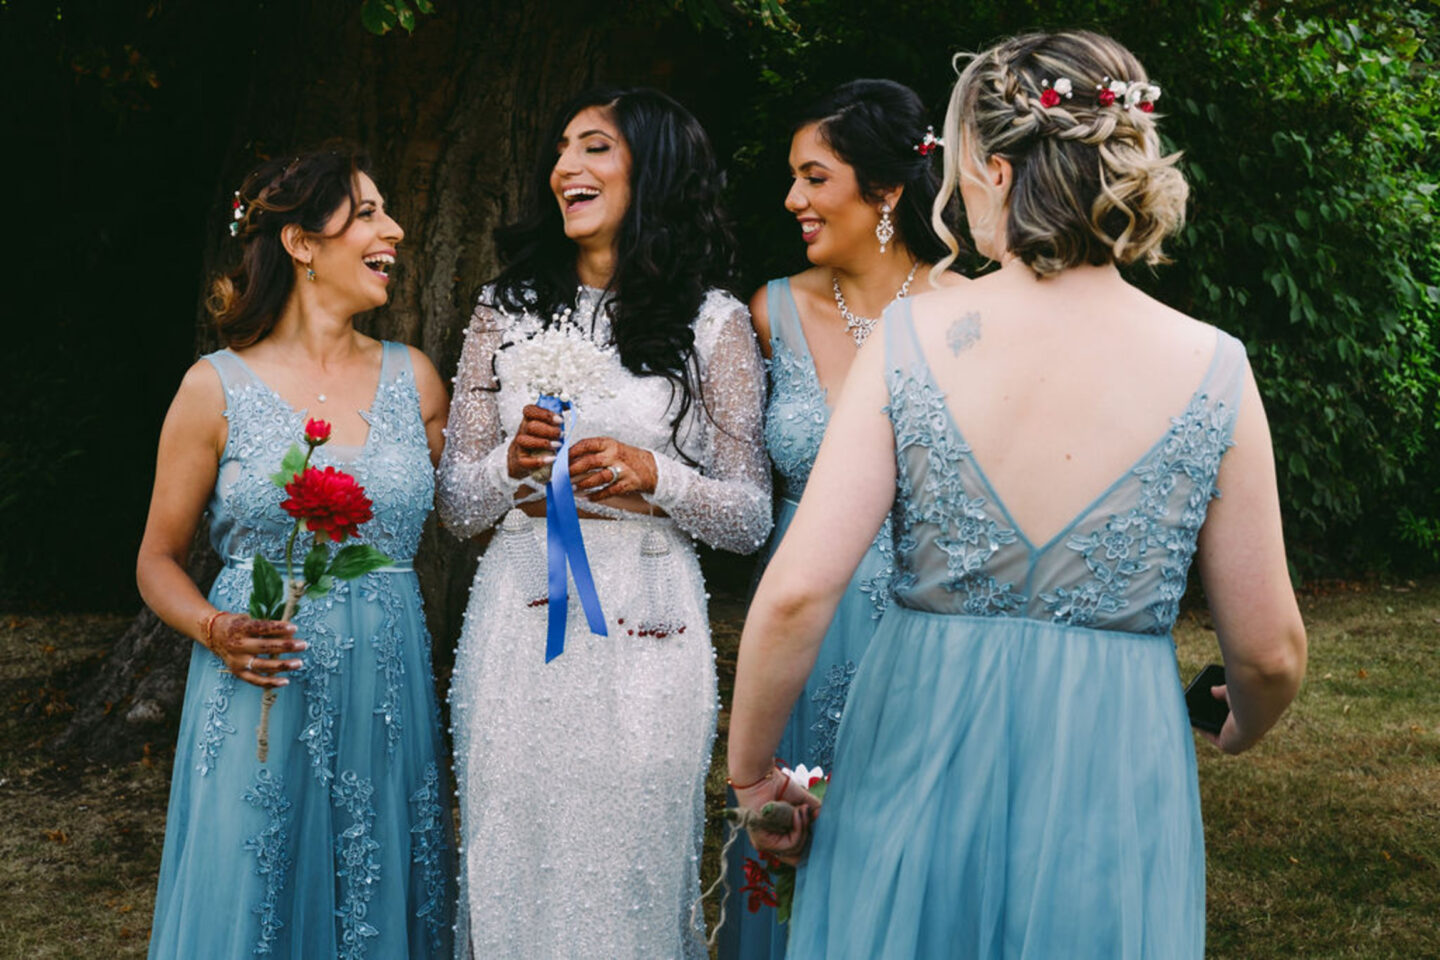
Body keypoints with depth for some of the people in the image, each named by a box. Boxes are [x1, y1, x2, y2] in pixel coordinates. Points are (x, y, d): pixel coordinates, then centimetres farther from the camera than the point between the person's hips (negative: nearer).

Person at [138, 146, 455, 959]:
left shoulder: (414, 378, 7)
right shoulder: (218, 388, -2)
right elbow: (159, 560, 3)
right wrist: (216, 630, -14)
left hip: (389, 700, 3)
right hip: (263, 699, -3)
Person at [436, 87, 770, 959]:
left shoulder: (714, 323, 2)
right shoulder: (508, 312, 10)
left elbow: (751, 519, 2)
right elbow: (457, 508, 9)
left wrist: (654, 476, -14)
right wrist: (510, 462, -11)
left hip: (643, 633, -2)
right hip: (518, 622, 2)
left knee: (627, 877, 4)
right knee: (513, 871, 7)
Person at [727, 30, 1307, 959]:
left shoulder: (912, 338, -10)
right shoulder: (1213, 370, -8)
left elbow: (796, 593, -15)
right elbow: (1270, 653, -2)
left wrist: (752, 774, 0)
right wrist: (1242, 731, 20)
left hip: (919, 753, 0)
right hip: (1115, 774, 0)